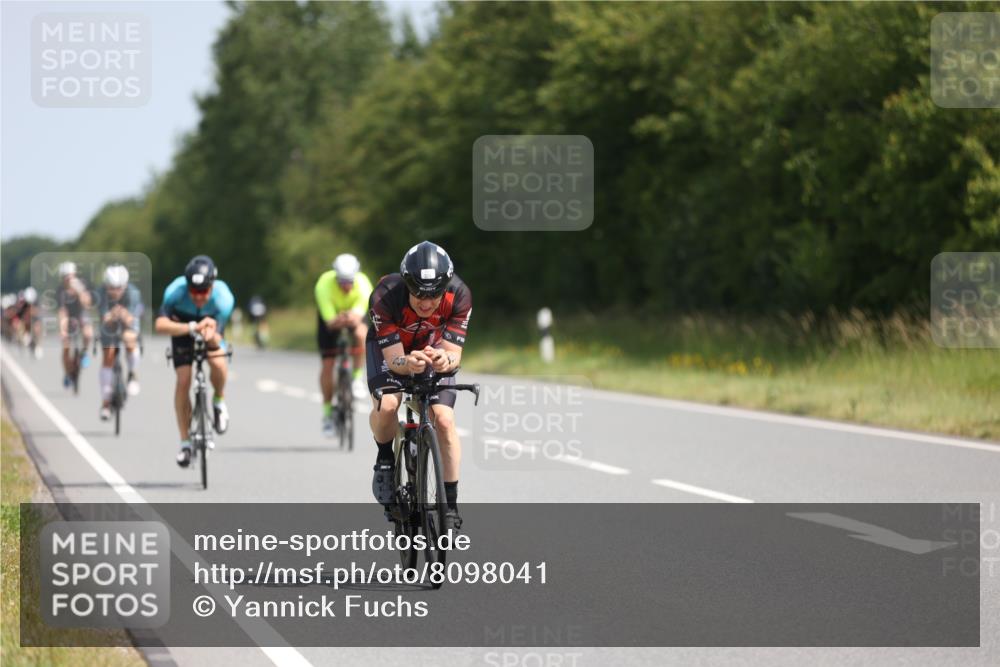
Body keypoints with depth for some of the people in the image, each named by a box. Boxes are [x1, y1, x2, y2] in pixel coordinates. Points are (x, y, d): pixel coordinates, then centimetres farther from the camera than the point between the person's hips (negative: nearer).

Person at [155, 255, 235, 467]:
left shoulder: (223, 297, -35)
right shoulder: (175, 291, -37)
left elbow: (216, 339, -32)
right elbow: (161, 325, -49)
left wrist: (211, 334, -56)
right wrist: (192, 328, -62)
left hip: (211, 326, 0)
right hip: (182, 326, 0)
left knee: (218, 363, -30)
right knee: (183, 381, -12)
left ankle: (219, 401, 3)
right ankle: (185, 442, 1)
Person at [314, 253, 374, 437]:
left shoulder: (363, 284, -33)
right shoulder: (324, 285, -36)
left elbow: (358, 314, -44)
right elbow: (329, 321, -42)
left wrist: (352, 318, -68)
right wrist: (337, 321, -65)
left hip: (354, 313, 0)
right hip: (331, 315, 0)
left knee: (362, 334, -35)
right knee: (327, 363, -8)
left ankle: (357, 378, -16)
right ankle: (327, 411, 6)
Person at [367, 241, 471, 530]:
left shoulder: (459, 296, -32)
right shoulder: (385, 296, -37)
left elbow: (454, 353, -32)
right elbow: (394, 359, -34)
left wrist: (445, 360, -55)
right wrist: (408, 363, -57)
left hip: (434, 350, 1)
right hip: (389, 347, -1)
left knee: (444, 419, -17)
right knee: (387, 405, -30)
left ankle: (451, 504, -3)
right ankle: (385, 458, 2)